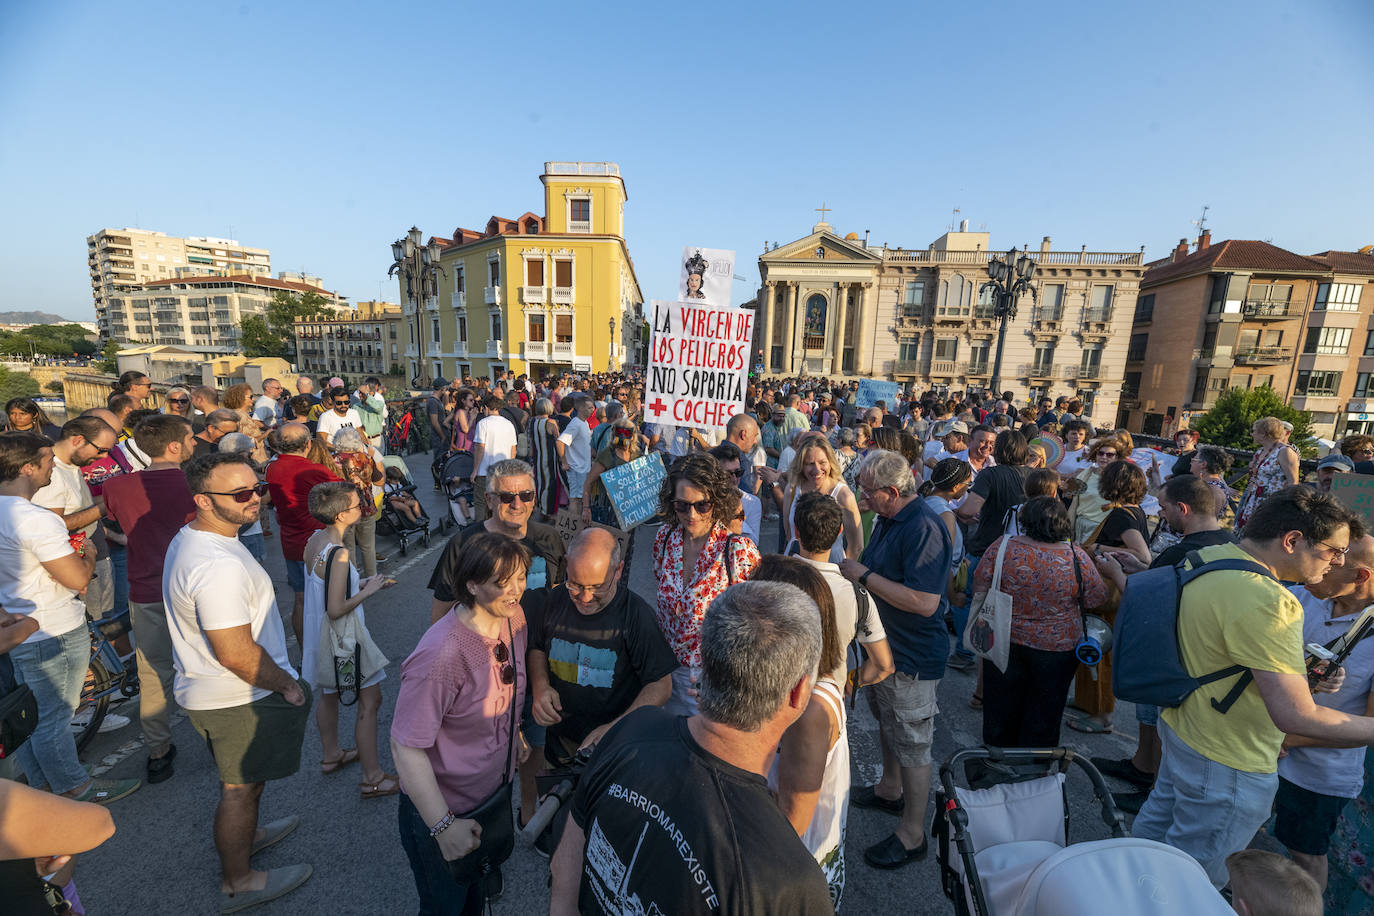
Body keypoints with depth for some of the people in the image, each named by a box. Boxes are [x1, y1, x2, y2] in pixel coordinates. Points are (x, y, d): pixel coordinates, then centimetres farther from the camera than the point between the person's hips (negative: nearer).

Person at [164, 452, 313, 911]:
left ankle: (246, 834, 54)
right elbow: (236, 654, -31)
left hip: (207, 690, 10)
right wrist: (287, 683, -15)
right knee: (241, 787, 12)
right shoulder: (220, 566, -34)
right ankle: (238, 883, 33)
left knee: (246, 777, 30)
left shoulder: (190, 538, 1)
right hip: (236, 700, -10)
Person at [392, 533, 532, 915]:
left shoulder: (513, 617, -12)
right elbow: (406, 747, -29)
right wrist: (443, 826, -25)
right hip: (444, 810, -6)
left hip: (493, 795, 6)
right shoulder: (442, 654, -36)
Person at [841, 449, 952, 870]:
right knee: (887, 723, 27)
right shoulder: (888, 519, 3)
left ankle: (912, 834, 26)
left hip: (912, 657, -10)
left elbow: (925, 601, -34)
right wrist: (852, 567, -2)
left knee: (912, 743, 7)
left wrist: (864, 575, -28)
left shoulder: (924, 528, -28)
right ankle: (890, 790, 50)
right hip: (883, 644, 10)